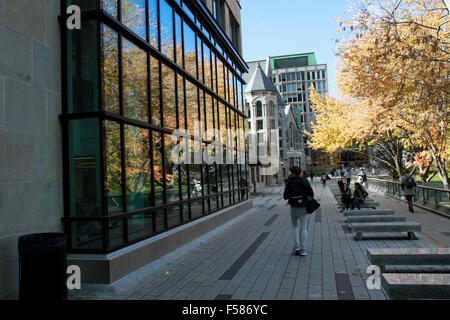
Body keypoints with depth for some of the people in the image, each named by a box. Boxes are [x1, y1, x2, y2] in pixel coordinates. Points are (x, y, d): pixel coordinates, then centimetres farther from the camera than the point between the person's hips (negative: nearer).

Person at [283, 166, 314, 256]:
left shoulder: (289, 183, -7)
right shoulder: (304, 182, -4)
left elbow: (285, 197, -4)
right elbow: (311, 194, -6)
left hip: (294, 208, -1)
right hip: (304, 208, 1)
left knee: (295, 227, 18)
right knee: (303, 228, 7)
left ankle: (297, 247, 6)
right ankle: (303, 250, 7)